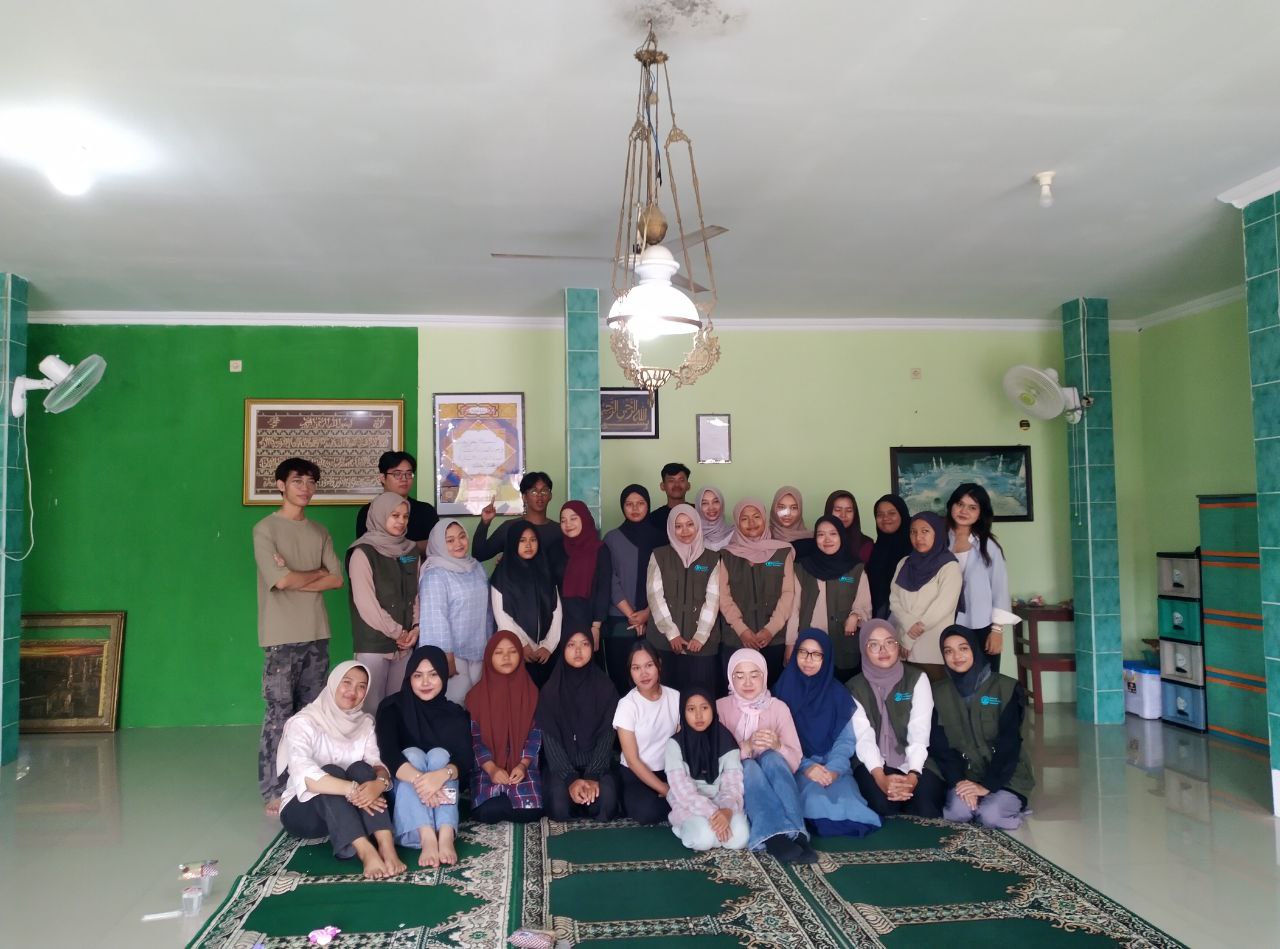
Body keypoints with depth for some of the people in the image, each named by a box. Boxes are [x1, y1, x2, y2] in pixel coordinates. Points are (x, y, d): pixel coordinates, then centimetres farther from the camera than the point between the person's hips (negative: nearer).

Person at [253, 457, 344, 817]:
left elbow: (337, 580, 4)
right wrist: (316, 572, 1)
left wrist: (296, 579, -8)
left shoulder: (319, 533, 14)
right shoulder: (266, 529, -3)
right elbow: (281, 580, -14)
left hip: (317, 635, 5)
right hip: (282, 638, -5)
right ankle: (274, 792, 3)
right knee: (280, 714, -4)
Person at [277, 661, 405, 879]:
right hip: (303, 809, -4)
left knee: (360, 769, -26)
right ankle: (366, 852, -50)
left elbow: (378, 764, -11)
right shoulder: (304, 722, -13)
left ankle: (386, 845, -43)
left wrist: (380, 782, -35)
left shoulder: (365, 723, 4)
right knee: (331, 771, -32)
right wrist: (353, 789, -40)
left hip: (348, 810, 4)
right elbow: (304, 775, -30)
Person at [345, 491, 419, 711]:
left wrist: (415, 628, -3)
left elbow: (416, 594, 12)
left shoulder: (411, 551, 12)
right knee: (373, 704, -2)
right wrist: (396, 632, -9)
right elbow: (365, 602, -12)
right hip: (374, 644, -5)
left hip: (405, 643, 5)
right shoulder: (363, 553, -6)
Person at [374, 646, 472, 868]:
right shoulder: (393, 707, -7)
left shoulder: (455, 714, -1)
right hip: (402, 791, -1)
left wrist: (443, 774, -40)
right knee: (412, 754, -29)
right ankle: (427, 839, -51)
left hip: (442, 794, 1)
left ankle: (446, 837, -49)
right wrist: (418, 779, -43)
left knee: (439, 755, -27)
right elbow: (387, 753, -24)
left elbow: (465, 760, -15)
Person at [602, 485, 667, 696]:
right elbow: (610, 581, 0)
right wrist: (631, 614, -6)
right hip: (619, 622, 0)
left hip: (652, 621, 0)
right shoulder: (612, 539, 5)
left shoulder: (660, 538, 7)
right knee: (619, 677, -1)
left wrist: (647, 612, -8)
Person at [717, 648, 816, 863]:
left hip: (772, 781, 1)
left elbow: (795, 761, -4)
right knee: (749, 766, -34)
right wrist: (746, 746, -28)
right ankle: (774, 837, -49)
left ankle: (795, 835, -45)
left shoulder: (778, 708, 2)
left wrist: (777, 746, -26)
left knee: (771, 757, -32)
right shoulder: (721, 707, -1)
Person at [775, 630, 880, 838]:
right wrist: (805, 767, -17)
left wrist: (833, 769, -17)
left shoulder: (838, 692, 8)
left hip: (833, 766, 2)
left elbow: (846, 739, 2)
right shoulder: (783, 689, 4)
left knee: (845, 799, -31)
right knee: (816, 800, -34)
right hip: (796, 768, -2)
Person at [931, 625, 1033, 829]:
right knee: (957, 811, -29)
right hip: (964, 775, 1)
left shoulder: (1006, 688, -5)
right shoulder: (940, 694, 4)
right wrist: (957, 781, -17)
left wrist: (987, 785, -19)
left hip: (1005, 776, -1)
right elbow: (940, 746, -1)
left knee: (990, 816, -28)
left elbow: (1009, 743, -10)